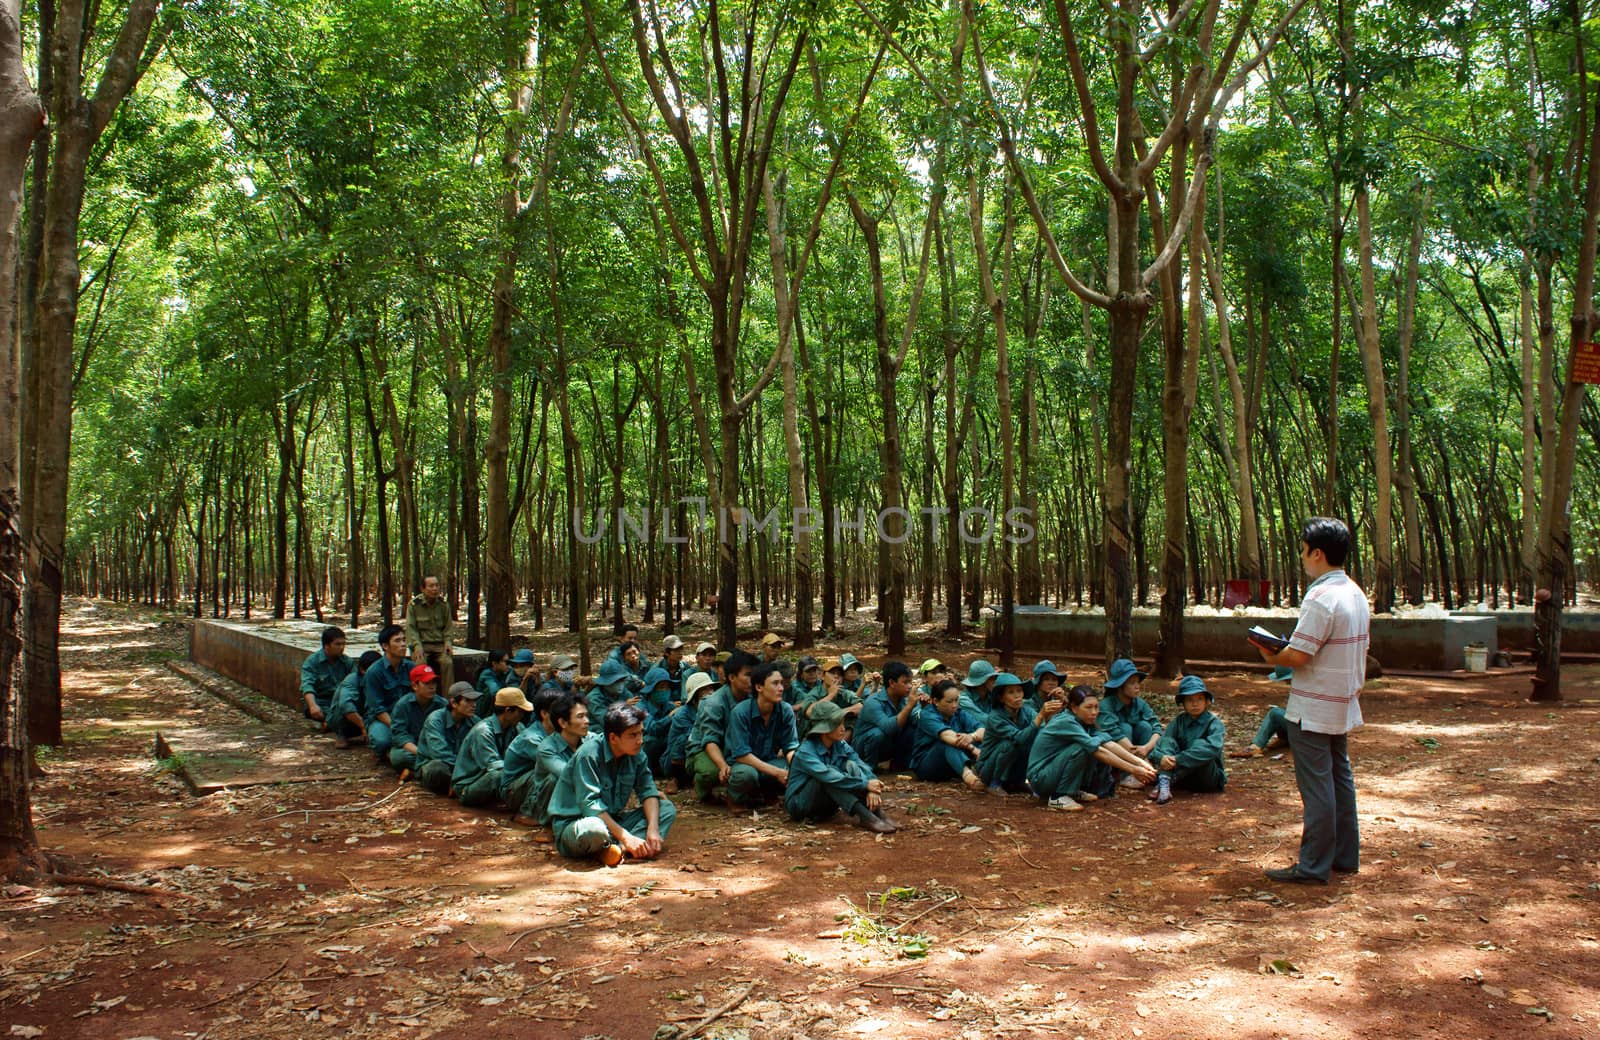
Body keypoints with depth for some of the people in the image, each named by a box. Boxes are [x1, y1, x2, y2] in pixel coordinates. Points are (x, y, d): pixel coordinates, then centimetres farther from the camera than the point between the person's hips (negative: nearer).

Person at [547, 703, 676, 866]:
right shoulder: (589, 754, -21)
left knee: (667, 809, -8)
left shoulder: (635, 753, -1)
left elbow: (647, 790, -2)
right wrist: (626, 837, -31)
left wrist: (653, 828, -20)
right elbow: (589, 805, -26)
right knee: (594, 830, -43)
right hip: (574, 824, -7)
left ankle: (618, 848, -26)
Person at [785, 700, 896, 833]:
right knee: (830, 779, -33)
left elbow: (862, 766, -13)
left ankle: (877, 813, -30)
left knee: (850, 766, -16)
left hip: (826, 803, 6)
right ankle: (864, 817, -41)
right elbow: (829, 777, -37)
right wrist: (865, 784, -37)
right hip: (799, 804, -6)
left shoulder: (840, 745, -3)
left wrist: (872, 788, -33)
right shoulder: (805, 752, -23)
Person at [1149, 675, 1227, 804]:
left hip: (1209, 779, -4)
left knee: (1200, 744, -28)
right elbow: (1162, 741, -8)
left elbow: (1212, 748, -28)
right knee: (1168, 741, -17)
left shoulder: (1214, 723, -9)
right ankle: (1163, 784, -41)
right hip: (1183, 777, 4)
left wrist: (1178, 760, -34)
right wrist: (1161, 757, -34)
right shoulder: (1179, 721, 4)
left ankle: (1170, 779, -29)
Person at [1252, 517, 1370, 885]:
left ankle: (1313, 866, 5)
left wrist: (1272, 657, -5)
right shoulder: (1357, 594, 9)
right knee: (1340, 779, 17)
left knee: (1316, 786, -2)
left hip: (1313, 711, -9)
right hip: (1343, 707, 9)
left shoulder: (1320, 598, -21)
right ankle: (1345, 857, 26)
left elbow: (1298, 655, -24)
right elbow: (1360, 650, 14)